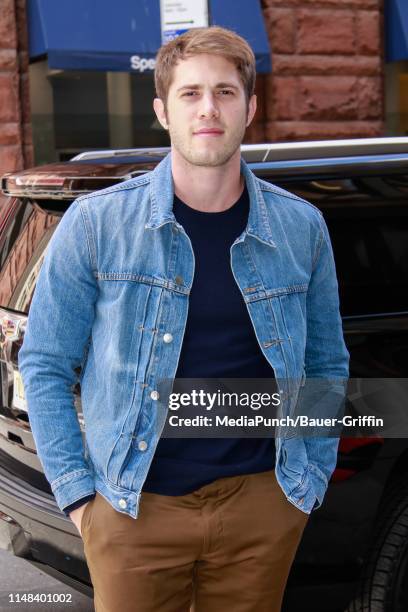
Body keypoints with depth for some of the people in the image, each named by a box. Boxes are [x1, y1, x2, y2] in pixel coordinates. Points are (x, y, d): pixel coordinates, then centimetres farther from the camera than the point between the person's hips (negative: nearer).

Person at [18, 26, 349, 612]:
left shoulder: (301, 228, 2)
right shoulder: (96, 223, -5)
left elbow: (327, 365, 12)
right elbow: (45, 365, 0)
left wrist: (313, 479, 6)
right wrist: (77, 492, -4)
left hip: (260, 502, 2)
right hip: (134, 509, -2)